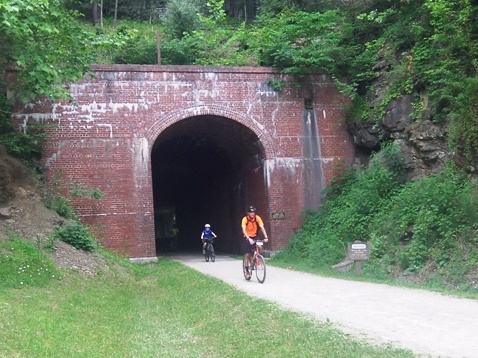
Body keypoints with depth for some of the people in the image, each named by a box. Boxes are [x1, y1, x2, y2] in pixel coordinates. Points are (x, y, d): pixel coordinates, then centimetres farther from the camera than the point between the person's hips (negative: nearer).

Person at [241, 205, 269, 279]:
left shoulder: (257, 218, -15)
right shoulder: (245, 219, -22)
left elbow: (262, 227, -22)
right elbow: (244, 230, -32)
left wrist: (266, 237, -36)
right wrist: (249, 239, -46)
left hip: (254, 236, 2)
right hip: (247, 238, -2)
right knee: (247, 254, -6)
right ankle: (247, 270, 7)